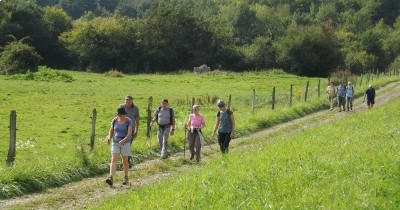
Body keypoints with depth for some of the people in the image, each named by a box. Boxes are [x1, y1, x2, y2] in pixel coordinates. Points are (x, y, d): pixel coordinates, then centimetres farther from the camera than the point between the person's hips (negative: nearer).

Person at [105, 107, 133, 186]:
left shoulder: (128, 121, -13)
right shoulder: (114, 120, -3)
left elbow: (129, 134, -20)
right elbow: (111, 131, 5)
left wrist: (124, 140, -37)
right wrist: (109, 137, -16)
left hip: (125, 143, -2)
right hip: (115, 143, 2)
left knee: (125, 161, 5)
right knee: (114, 160, -11)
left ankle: (126, 178, 24)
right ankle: (111, 178, -22)